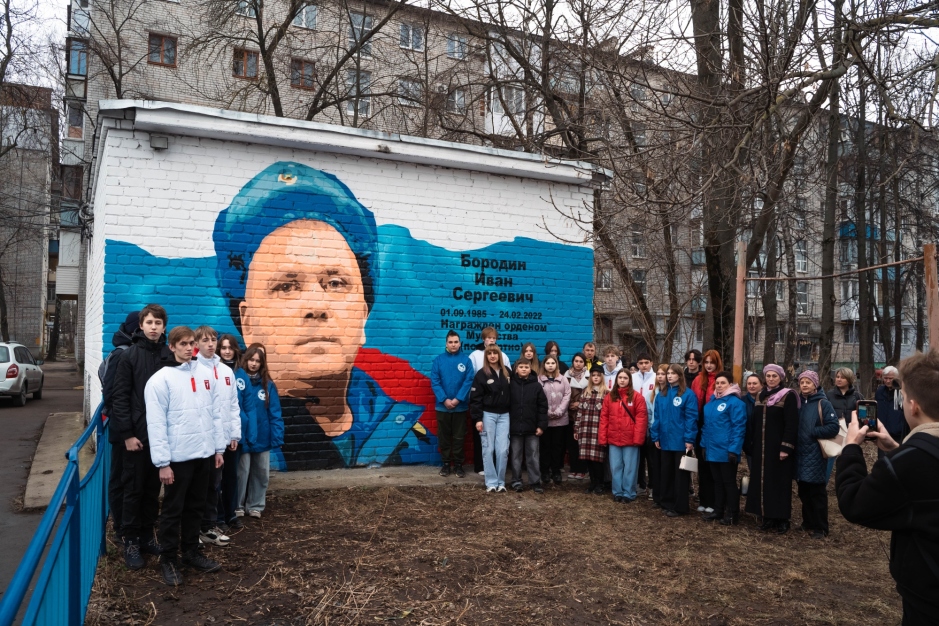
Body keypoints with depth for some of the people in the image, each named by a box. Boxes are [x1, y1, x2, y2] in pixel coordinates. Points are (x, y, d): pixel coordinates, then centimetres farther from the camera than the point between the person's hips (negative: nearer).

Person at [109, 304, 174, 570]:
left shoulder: (170, 356, 3)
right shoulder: (130, 355, -5)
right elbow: (119, 397, -7)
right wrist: (127, 434, -12)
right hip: (136, 434, -3)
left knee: (153, 490, 12)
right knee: (133, 489, 5)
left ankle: (147, 536, 24)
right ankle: (131, 541, 16)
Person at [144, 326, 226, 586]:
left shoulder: (205, 374, 7)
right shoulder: (160, 380, -9)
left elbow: (217, 413, 10)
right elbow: (156, 424, -12)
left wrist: (219, 448, 8)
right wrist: (163, 462, -14)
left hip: (204, 454, 5)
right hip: (178, 457, -5)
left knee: (196, 506, 16)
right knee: (173, 509, 7)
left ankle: (191, 552, 30)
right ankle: (169, 559, 20)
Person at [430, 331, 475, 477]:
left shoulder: (466, 360, -1)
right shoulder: (438, 360, 0)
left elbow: (468, 381, -6)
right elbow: (434, 382, -5)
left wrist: (457, 399, -15)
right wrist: (444, 399, -15)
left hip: (460, 406, -1)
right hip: (442, 406, 1)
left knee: (459, 437, 7)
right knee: (444, 437, 9)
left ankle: (458, 465, 17)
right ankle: (445, 464, 21)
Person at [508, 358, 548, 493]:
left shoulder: (536, 386, 1)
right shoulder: (511, 385, 1)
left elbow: (543, 406, 0)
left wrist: (541, 425, -5)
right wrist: (506, 425, -2)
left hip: (532, 428, 0)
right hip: (515, 427, 0)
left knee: (533, 456, 5)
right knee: (516, 456, 9)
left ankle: (536, 482, 12)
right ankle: (516, 481, 18)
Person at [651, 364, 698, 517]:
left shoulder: (688, 394, -9)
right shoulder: (661, 395, 9)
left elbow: (691, 418, -13)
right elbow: (657, 417, 10)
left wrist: (689, 439, -17)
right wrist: (656, 436, 5)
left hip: (681, 441, -6)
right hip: (665, 440, 6)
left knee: (680, 474, 4)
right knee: (666, 472, 14)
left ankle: (679, 506, 11)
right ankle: (667, 502, 26)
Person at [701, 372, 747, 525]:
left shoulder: (735, 402, -12)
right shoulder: (711, 402, 12)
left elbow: (739, 428, -17)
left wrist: (734, 450, -20)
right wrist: (704, 444, 14)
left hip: (726, 451, -7)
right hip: (712, 450, 7)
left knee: (729, 482, 4)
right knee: (717, 482, 16)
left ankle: (732, 513, 15)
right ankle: (718, 510, 27)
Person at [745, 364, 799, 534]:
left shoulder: (788, 396, -8)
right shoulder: (762, 396, 12)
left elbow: (791, 424, -14)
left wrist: (786, 447, -20)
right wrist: (752, 443, 12)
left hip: (779, 447, -6)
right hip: (761, 447, 6)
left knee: (779, 482, -1)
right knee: (763, 481, 7)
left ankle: (782, 520, 6)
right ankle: (768, 517, 15)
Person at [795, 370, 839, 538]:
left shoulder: (823, 404, -7)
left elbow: (834, 427, -16)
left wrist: (812, 433, -17)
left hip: (816, 455, -5)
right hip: (800, 454, 5)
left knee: (817, 493, 1)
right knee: (804, 492, 12)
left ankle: (820, 528, 8)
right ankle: (808, 522, 24)